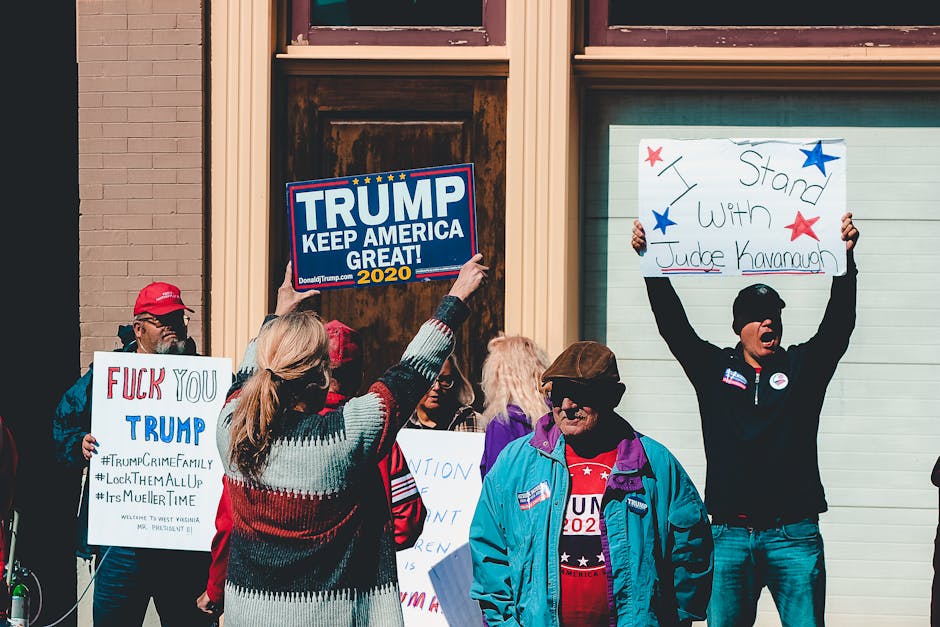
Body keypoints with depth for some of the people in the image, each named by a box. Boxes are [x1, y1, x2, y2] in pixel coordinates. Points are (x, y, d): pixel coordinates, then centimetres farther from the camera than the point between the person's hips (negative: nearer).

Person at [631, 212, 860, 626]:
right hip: (730, 535, 1)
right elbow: (673, 325, 5)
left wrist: (846, 258, -15)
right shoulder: (715, 369, 12)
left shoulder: (803, 367, 10)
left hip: (794, 537, -1)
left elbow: (839, 324, -2)